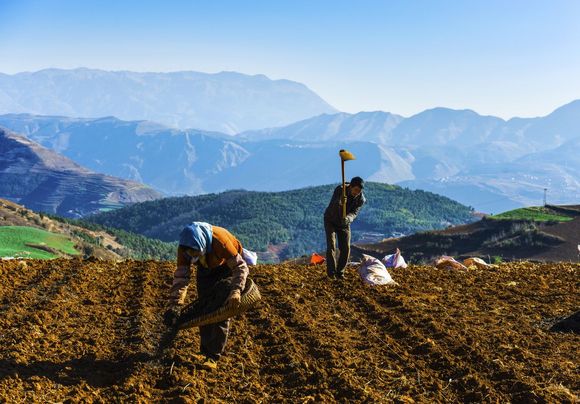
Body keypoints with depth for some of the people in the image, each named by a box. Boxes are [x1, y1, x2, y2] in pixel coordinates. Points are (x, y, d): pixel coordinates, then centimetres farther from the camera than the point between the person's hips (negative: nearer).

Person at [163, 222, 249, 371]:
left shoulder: (219, 240, -41)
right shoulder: (184, 249, -28)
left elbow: (241, 267, -35)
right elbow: (181, 277, -23)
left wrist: (236, 291, -50)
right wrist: (174, 306, -31)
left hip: (227, 266, -4)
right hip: (206, 267, 4)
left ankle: (213, 356, -10)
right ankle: (204, 351, 13)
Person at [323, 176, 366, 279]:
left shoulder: (361, 199, -18)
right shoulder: (339, 189, -26)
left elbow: (354, 213, -27)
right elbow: (331, 207, -34)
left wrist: (348, 218, -50)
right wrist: (338, 203, -58)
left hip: (344, 224, 3)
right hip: (331, 221, -3)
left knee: (346, 248, -4)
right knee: (331, 246, -13)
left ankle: (340, 272, 9)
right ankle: (331, 272, -7)